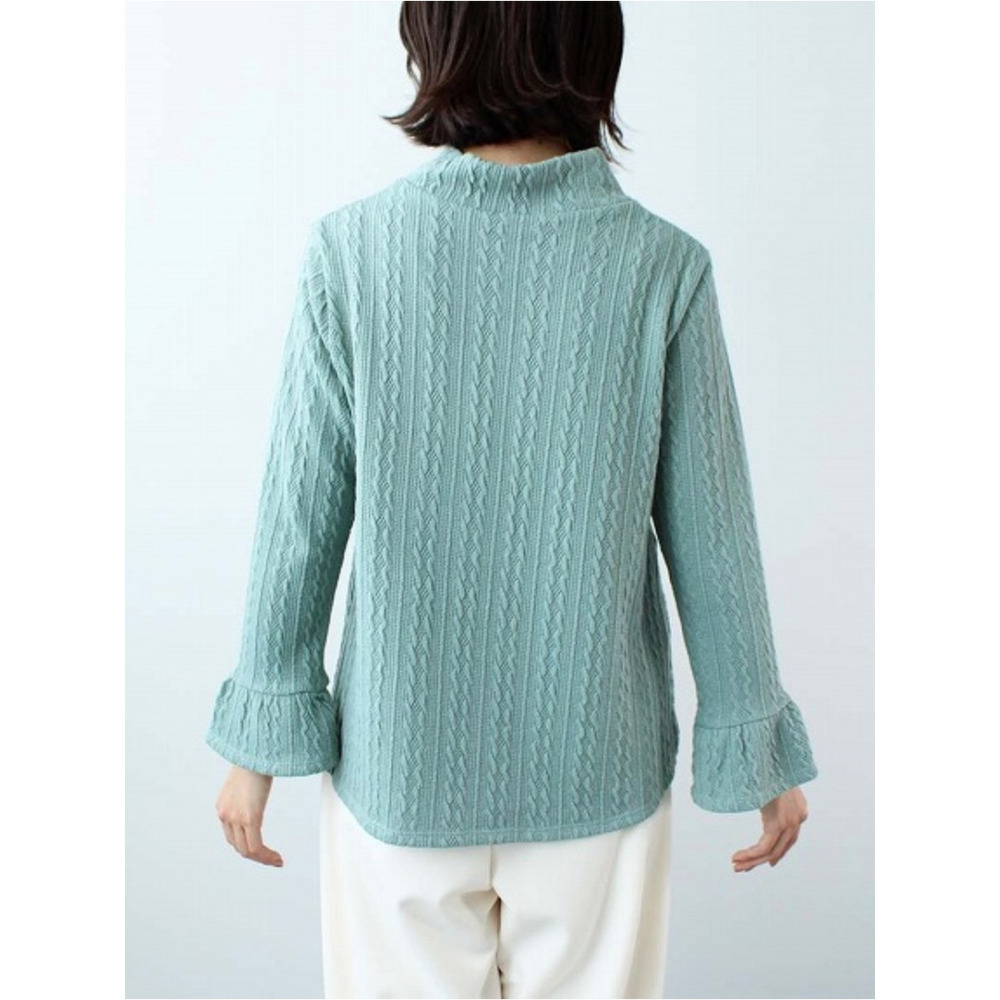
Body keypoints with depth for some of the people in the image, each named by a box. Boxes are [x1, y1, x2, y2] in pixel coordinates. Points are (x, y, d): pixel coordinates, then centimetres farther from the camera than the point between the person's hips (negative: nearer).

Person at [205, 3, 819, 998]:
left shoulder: (350, 249, -13)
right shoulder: (664, 266, -13)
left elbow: (302, 516, -9)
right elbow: (710, 536, -8)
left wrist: (261, 738, 3)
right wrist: (759, 747, 5)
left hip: (400, 754, 0)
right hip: (595, 761, 0)